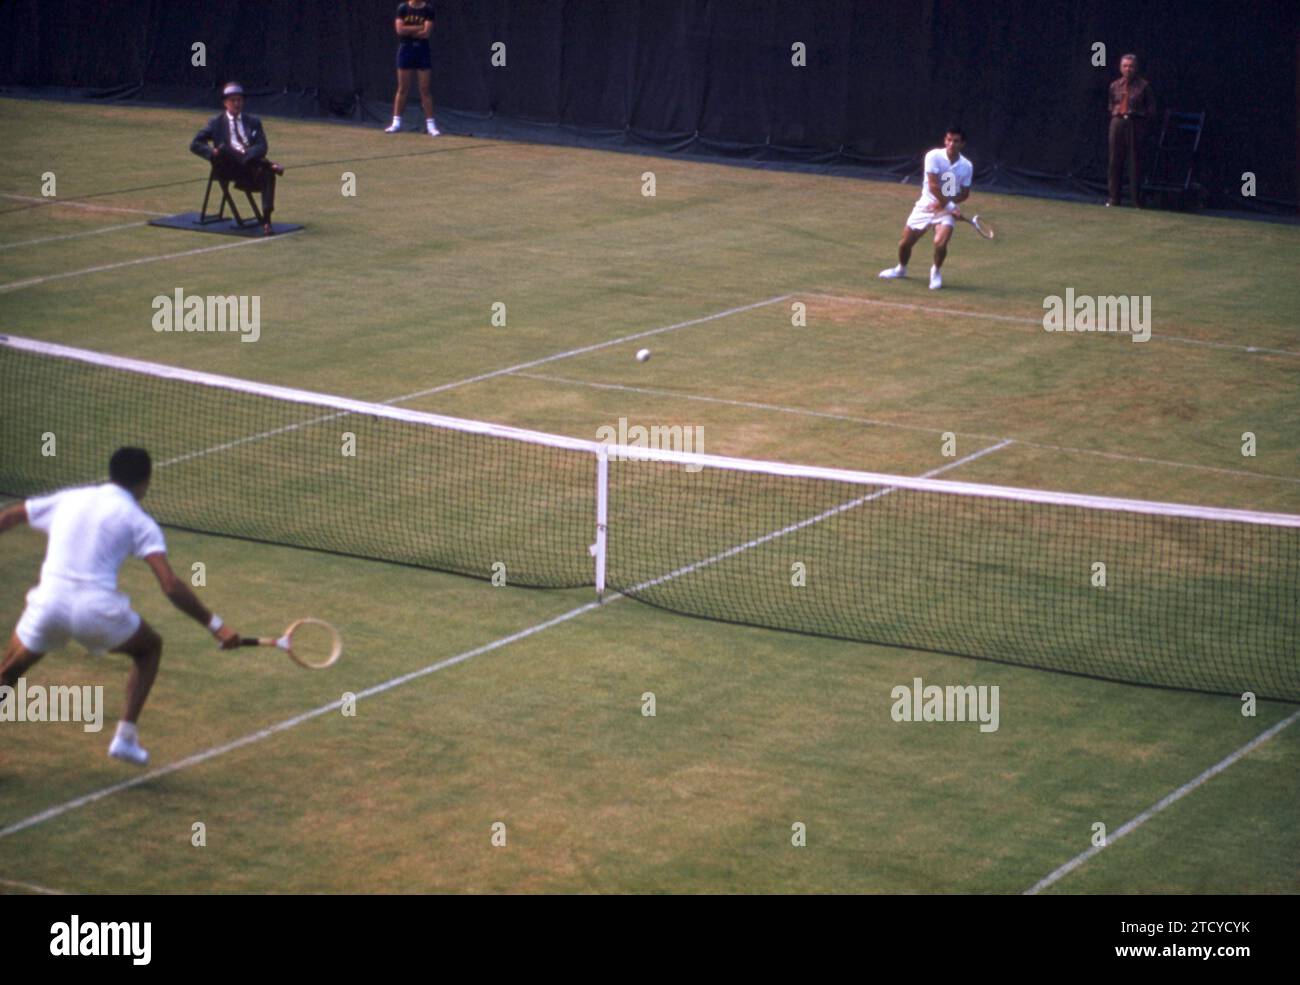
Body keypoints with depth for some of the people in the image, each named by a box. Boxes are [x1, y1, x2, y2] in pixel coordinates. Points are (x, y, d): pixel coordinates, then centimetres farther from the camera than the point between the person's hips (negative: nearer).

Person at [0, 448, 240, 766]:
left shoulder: (68, 499, 17)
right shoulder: (138, 521, 5)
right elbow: (171, 586, -7)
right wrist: (215, 625, -3)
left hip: (48, 605, 3)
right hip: (96, 611, -3)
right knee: (150, 648, 26)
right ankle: (126, 736, 15)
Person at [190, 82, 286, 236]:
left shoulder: (253, 121, 22)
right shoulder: (216, 123, 19)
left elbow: (261, 147, 7)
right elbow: (195, 144, 11)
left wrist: (246, 155, -15)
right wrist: (213, 152, -10)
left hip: (251, 163, 1)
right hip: (228, 168, -1)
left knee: (268, 173, -33)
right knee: (224, 148, -34)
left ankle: (266, 220, -39)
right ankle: (269, 165, -37)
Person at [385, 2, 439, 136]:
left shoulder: (428, 9, -1)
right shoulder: (403, 9, 2)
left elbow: (426, 32, -11)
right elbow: (400, 29, -9)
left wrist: (408, 32, -7)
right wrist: (419, 27, -10)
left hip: (423, 51, -1)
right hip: (405, 50, 1)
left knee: (425, 89, -1)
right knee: (402, 89, 4)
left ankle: (430, 124, 0)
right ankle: (396, 123, 9)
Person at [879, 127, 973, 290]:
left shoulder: (966, 166, -6)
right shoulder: (934, 156, -15)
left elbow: (964, 194, 3)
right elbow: (933, 185, -20)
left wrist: (944, 204, -14)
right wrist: (951, 207, -22)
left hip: (947, 209, 0)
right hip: (926, 205, 0)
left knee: (940, 243, -24)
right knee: (905, 242, 5)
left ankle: (936, 272, 7)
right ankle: (901, 268, 38)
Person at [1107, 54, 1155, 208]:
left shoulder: (1142, 85, 0)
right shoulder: (1115, 86, 11)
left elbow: (1151, 109, 2)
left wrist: (1138, 113, -8)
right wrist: (1115, 113, 7)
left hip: (1135, 125, -3)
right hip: (1118, 124, 3)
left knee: (1135, 161, -3)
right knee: (1115, 160, 3)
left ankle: (1136, 200, -1)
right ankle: (1113, 198, 8)